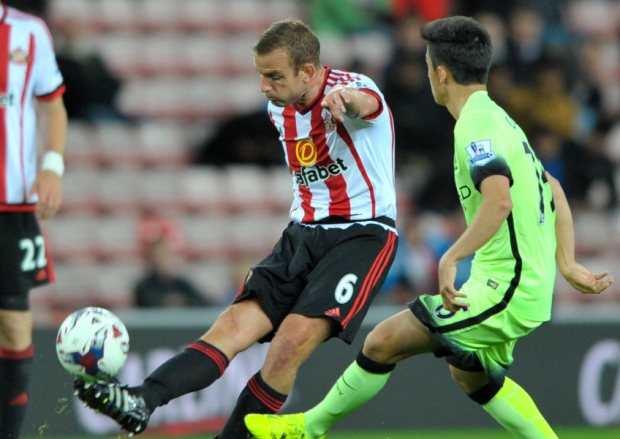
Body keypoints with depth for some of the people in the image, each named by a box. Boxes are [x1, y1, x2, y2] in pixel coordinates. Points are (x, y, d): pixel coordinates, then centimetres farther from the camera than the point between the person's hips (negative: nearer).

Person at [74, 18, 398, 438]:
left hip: (363, 235, -6)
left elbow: (363, 102, -43)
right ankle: (140, 402, -34)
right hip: (304, 232, 6)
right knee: (236, 322, -15)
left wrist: (344, 98, -66)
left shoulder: (352, 88, -15)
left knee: (293, 339, -25)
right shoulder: (280, 108, 9)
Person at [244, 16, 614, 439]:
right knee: (471, 375, 29)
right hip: (531, 285, 10)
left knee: (384, 341, -7)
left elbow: (499, 200, -33)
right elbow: (553, 192, 25)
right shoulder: (498, 119, 16)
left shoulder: (476, 125, -17)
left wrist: (451, 258, -35)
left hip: (504, 289, -10)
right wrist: (566, 264, 22)